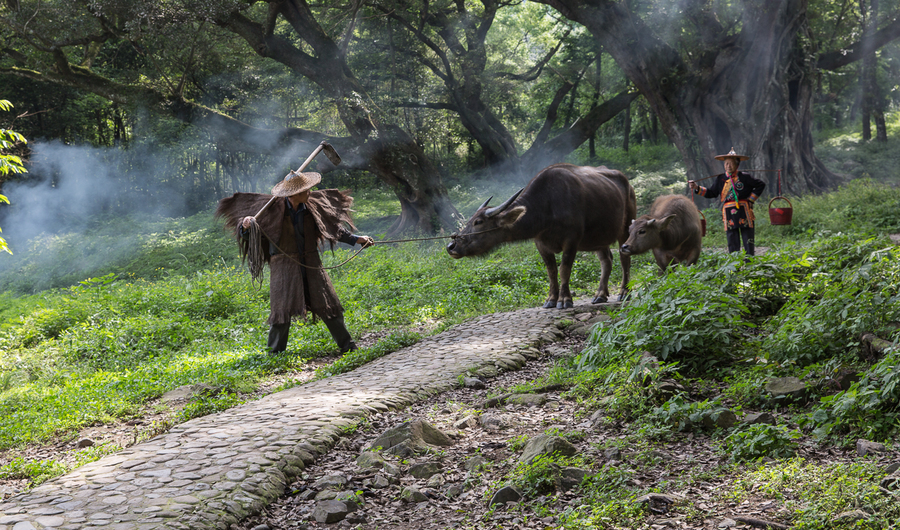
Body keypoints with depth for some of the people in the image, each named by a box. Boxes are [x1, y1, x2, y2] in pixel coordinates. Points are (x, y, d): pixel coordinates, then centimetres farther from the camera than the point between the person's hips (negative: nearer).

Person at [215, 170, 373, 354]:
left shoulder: (311, 207, 0)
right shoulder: (273, 209, -11)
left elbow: (333, 226, 13)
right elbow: (249, 235, -6)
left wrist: (356, 239, 9)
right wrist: (246, 227, -29)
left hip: (310, 265, 4)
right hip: (284, 266, -3)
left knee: (327, 304, 6)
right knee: (282, 309, -5)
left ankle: (346, 345, 16)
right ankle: (275, 352, 10)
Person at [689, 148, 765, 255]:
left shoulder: (744, 177, 0)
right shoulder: (720, 179, 9)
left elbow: (761, 185, 5)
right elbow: (711, 193, 13)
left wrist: (751, 199, 0)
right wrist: (697, 187, 3)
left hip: (744, 213, -2)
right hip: (729, 214, 2)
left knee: (748, 241, 0)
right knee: (732, 244, 3)